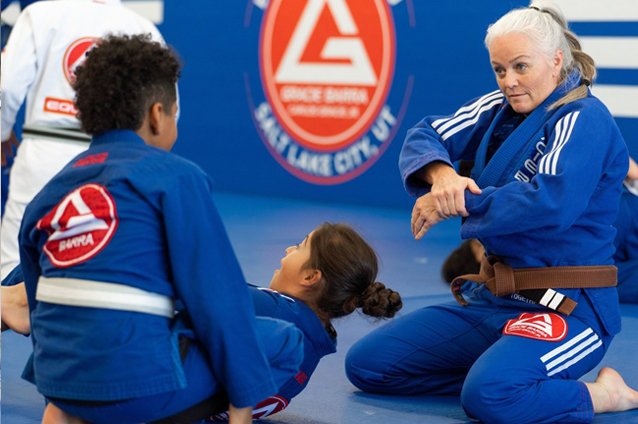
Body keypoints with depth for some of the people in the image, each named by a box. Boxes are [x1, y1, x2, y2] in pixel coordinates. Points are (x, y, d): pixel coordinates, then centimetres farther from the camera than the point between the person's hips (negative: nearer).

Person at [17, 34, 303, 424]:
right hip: (138, 380, -7)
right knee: (284, 344, 12)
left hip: (60, 380, 7)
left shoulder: (49, 193, 14)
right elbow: (216, 294, -7)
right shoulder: (175, 177, -5)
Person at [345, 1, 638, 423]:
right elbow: (426, 136, 4)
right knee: (366, 363, 3)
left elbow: (549, 202, -29)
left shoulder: (584, 120, -14)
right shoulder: (501, 109, 8)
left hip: (568, 308, -8)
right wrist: (441, 174, -21)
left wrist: (453, 203, -20)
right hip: (493, 296, 8)